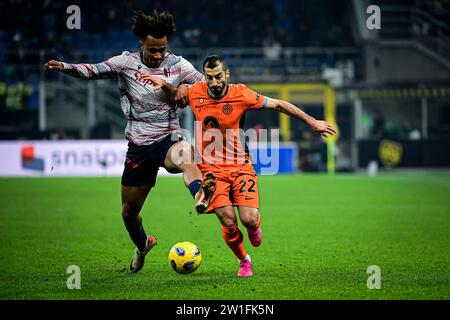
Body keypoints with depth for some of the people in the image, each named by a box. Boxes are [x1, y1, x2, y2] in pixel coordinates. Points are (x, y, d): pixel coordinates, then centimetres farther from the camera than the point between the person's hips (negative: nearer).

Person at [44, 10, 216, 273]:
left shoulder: (177, 65, -2)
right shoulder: (126, 62, -1)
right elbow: (93, 71, 6)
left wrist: (186, 87, -17)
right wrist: (64, 67, -11)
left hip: (168, 139, -2)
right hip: (138, 145, 2)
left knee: (185, 153, -42)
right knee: (129, 212, 12)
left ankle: (201, 196, -71)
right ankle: (142, 245, 44)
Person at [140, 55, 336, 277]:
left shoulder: (241, 94, -8)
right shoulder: (195, 93, -3)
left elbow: (279, 105, 1)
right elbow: (175, 93, 21)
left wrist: (312, 122, 3)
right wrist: (164, 85, -2)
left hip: (240, 166, -1)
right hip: (211, 168, 1)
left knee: (249, 219, -16)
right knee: (228, 222, -14)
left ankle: (255, 225, 24)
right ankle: (243, 260, 16)